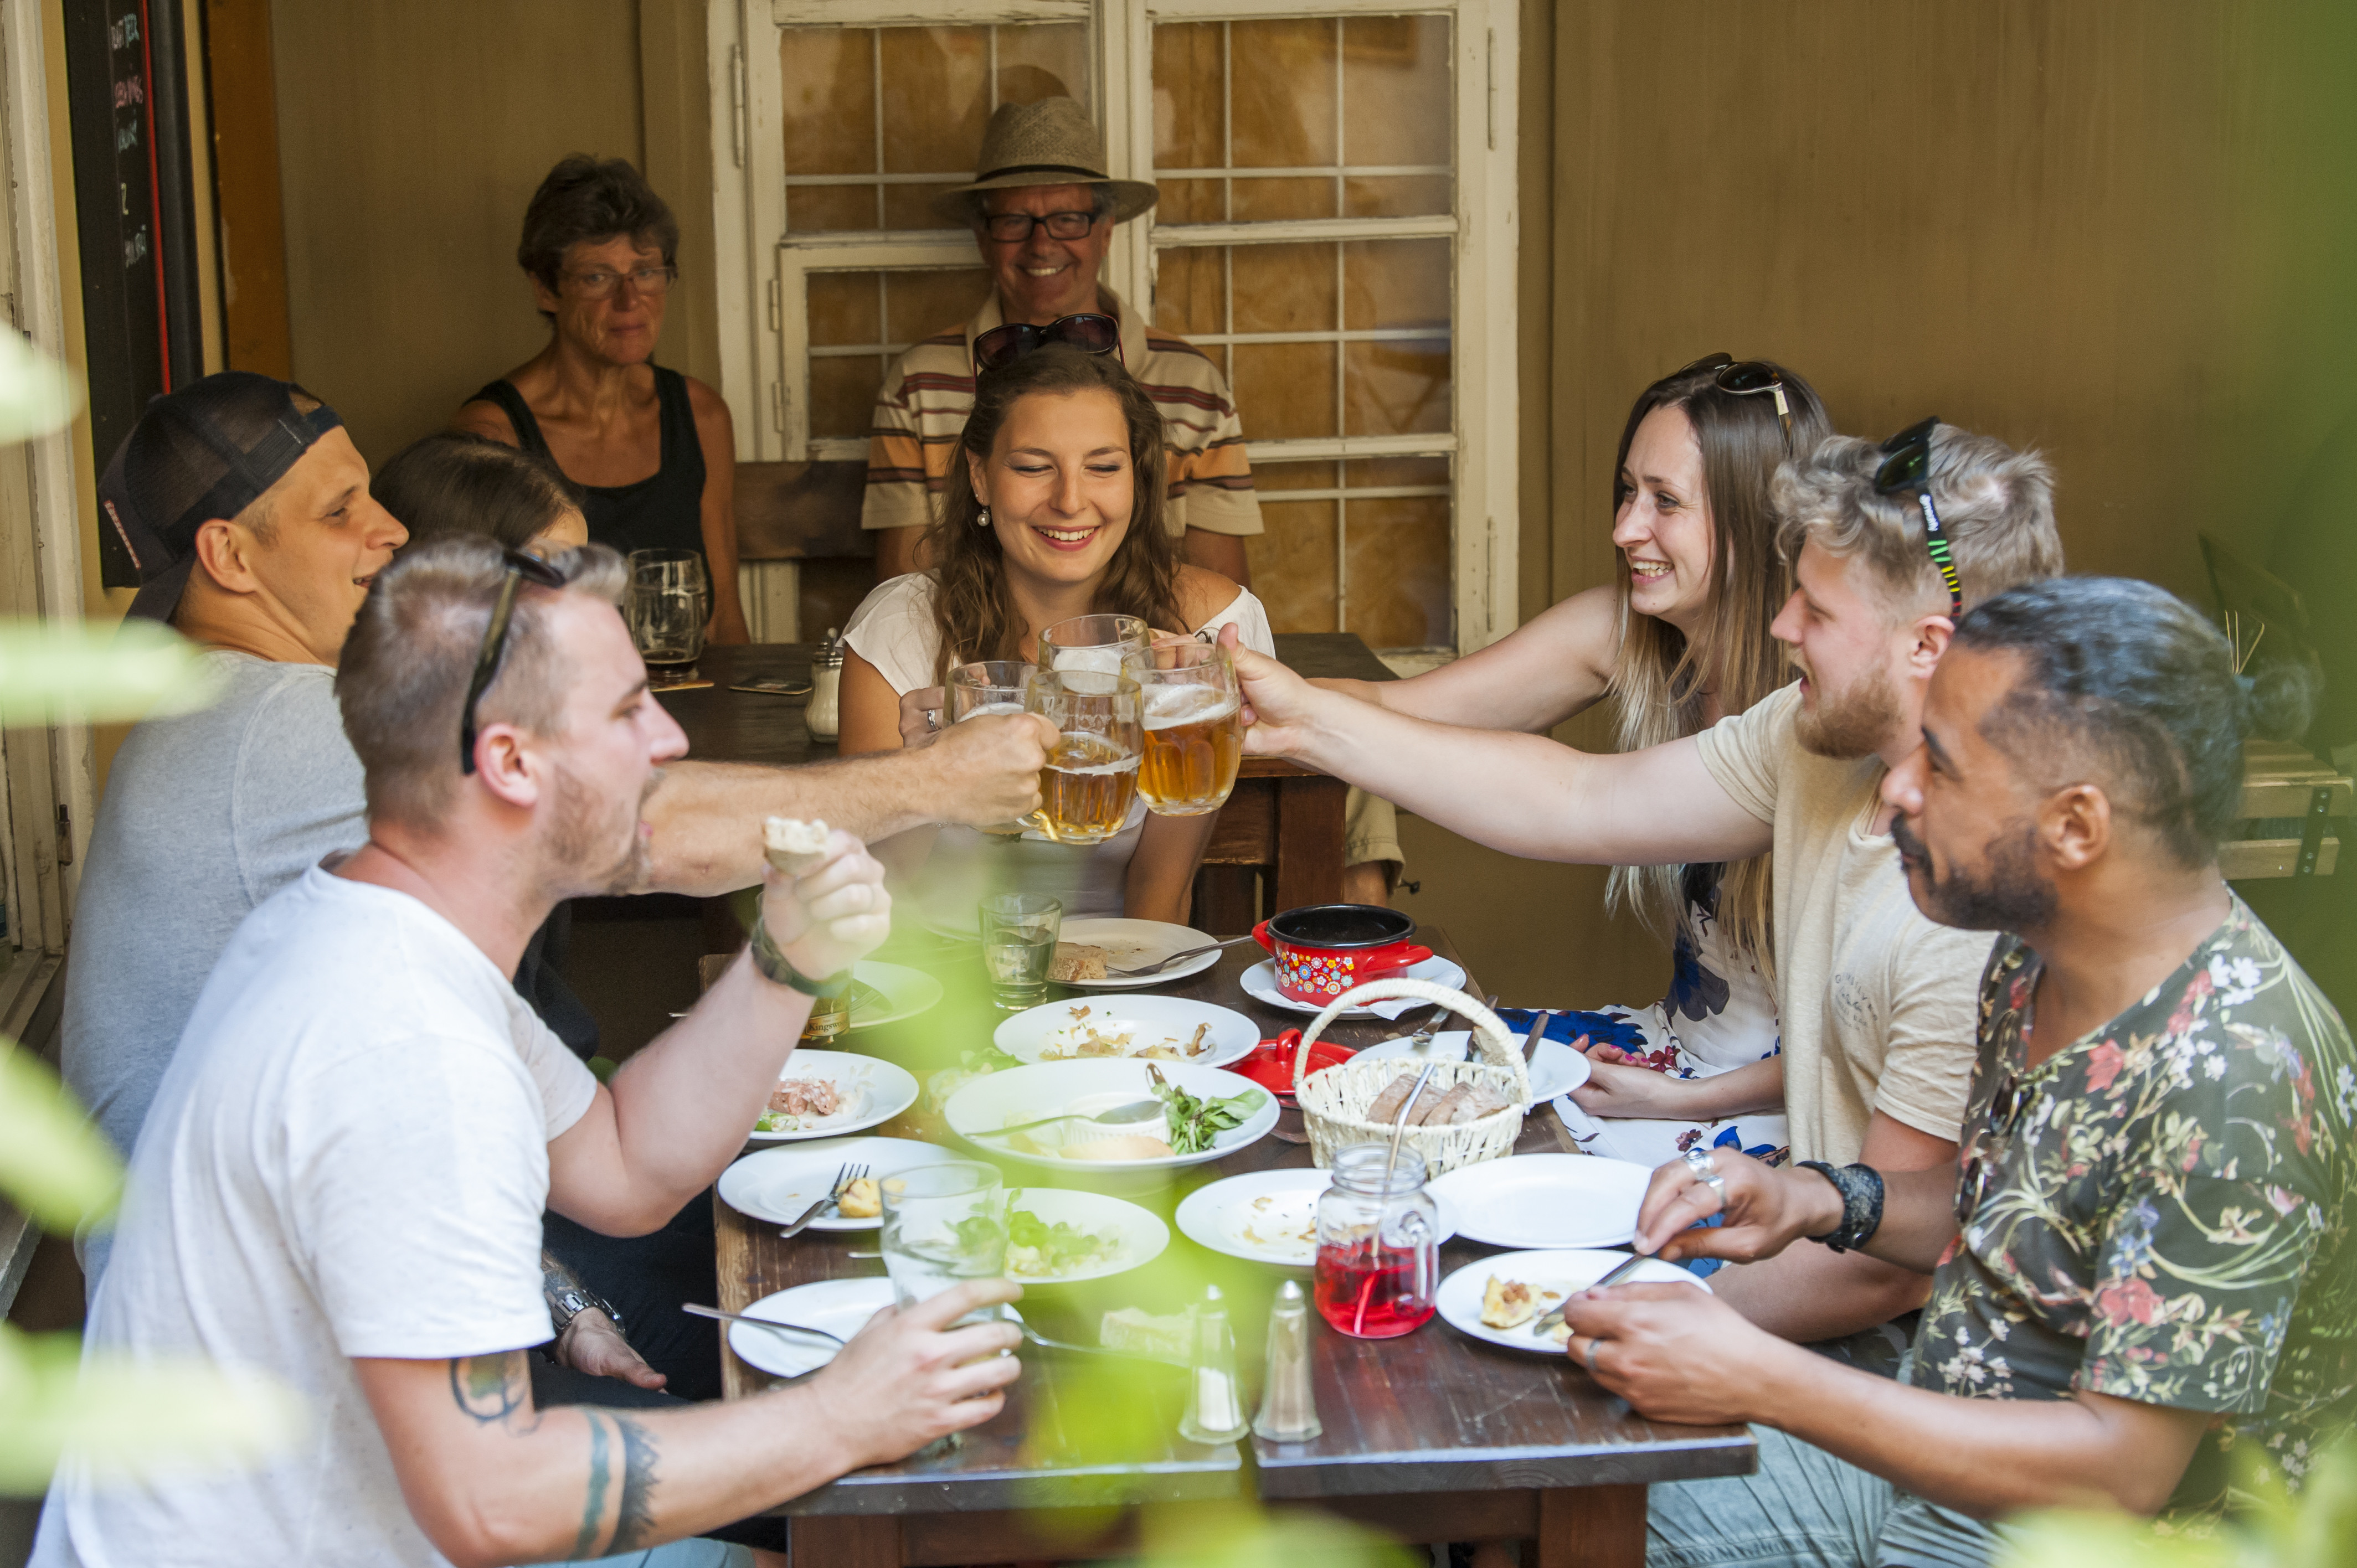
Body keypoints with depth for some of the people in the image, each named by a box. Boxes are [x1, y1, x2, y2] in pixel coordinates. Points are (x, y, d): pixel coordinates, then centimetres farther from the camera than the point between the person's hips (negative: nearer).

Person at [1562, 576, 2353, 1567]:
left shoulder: (2235, 1083, -30)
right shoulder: (2037, 957, -1)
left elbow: (2116, 1475, -29)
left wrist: (1757, 1379, -29)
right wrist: (1822, 1204, -5)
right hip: (1944, 1454, 8)